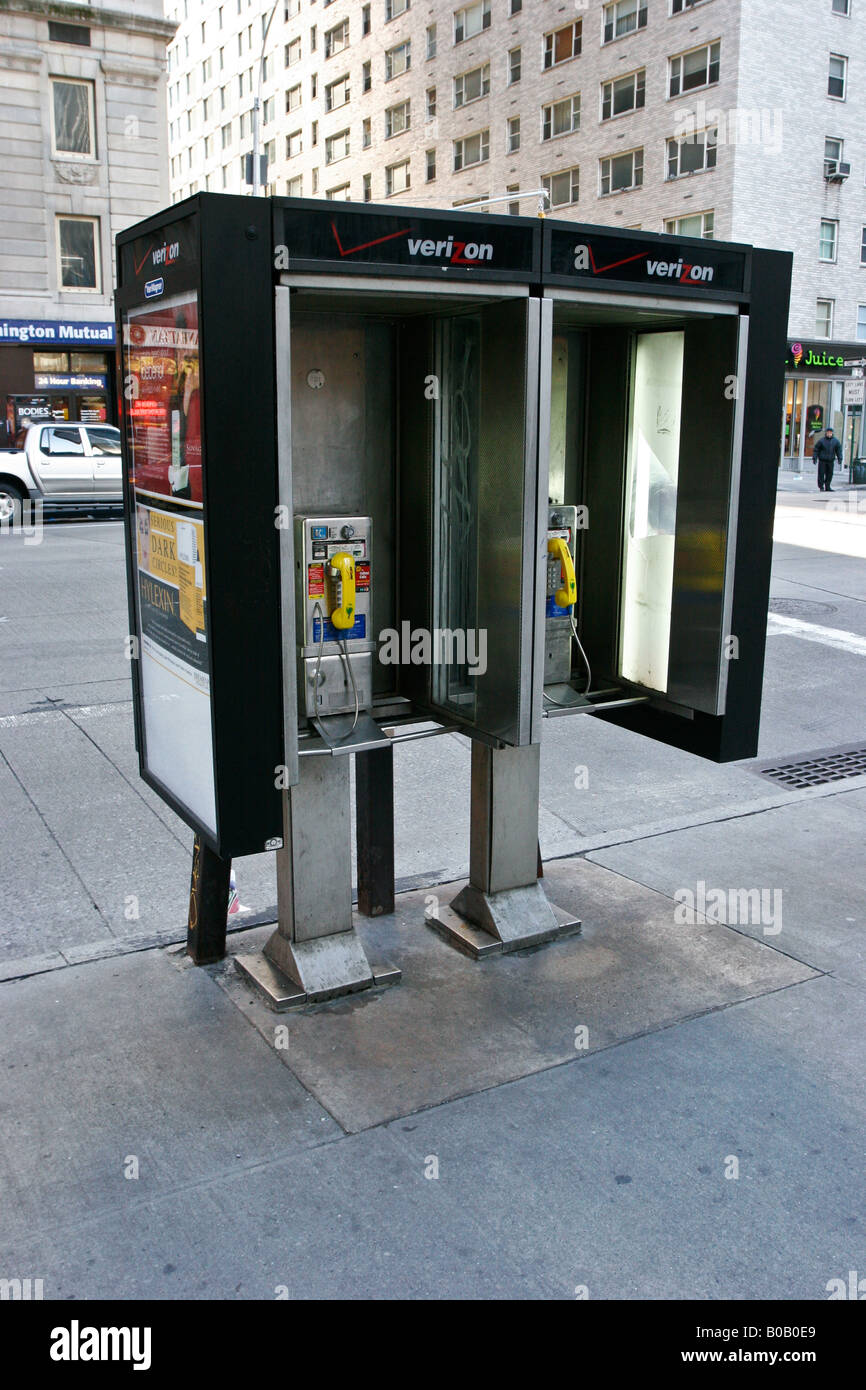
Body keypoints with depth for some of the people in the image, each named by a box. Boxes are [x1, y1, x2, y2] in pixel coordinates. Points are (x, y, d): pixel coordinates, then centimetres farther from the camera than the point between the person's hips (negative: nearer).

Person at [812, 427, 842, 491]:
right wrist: (815, 458, -5)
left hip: (831, 461, 3)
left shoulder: (835, 441, 7)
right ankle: (821, 487, 4)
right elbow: (816, 450, 2)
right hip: (822, 461, -3)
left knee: (829, 474, 4)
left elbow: (839, 450, 10)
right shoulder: (821, 441, -1)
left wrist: (840, 459, 3)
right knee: (821, 474, -4)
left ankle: (827, 487, 13)